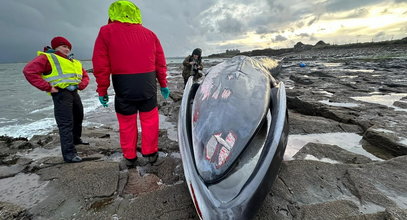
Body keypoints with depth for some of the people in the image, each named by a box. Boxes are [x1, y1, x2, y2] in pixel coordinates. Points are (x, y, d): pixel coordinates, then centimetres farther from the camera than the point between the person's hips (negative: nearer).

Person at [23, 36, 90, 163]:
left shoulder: (74, 62, 21)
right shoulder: (47, 58, -1)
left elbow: (85, 76, 26)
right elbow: (29, 71, -13)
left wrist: (81, 85, 5)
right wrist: (47, 87, -17)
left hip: (74, 92, 8)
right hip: (61, 93, -8)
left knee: (79, 117, 21)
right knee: (66, 123, -13)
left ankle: (76, 139, 43)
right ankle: (69, 153, -11)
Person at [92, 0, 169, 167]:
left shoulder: (106, 31, 0)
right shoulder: (149, 34, 8)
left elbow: (101, 65, -3)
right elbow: (160, 63, 8)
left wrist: (102, 90, 3)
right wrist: (163, 84, 15)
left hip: (124, 87, -1)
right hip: (148, 86, 2)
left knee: (127, 124, 12)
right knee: (149, 120, 13)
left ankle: (130, 158, 25)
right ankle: (150, 153, 24)